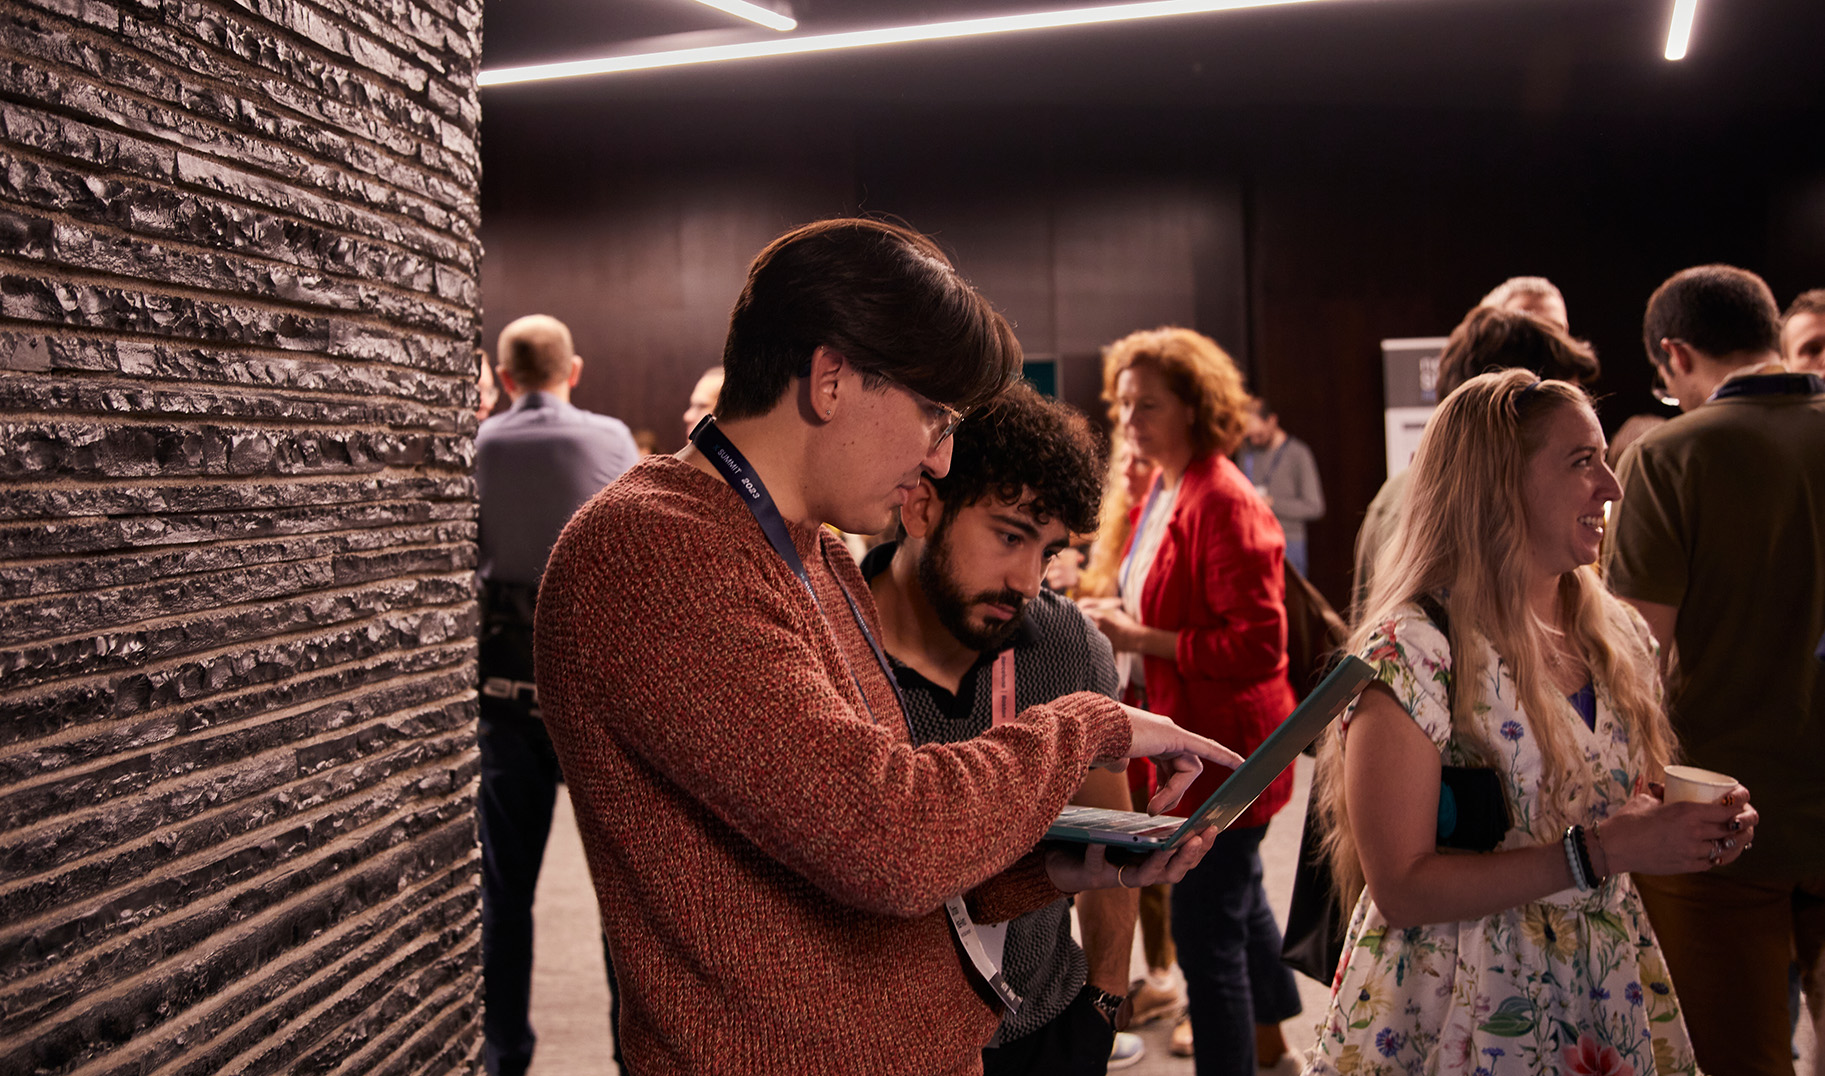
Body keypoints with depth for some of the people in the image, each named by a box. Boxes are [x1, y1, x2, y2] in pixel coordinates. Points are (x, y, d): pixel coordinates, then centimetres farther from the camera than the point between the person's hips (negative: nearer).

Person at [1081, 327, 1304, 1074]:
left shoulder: (1222, 501, -20)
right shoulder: (1165, 491, 9)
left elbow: (1257, 645, -24)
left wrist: (1141, 639, -22)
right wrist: (1122, 620, 5)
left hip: (1226, 743, -10)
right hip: (1195, 732, 11)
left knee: (1205, 926, -8)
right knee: (1238, 898, 26)